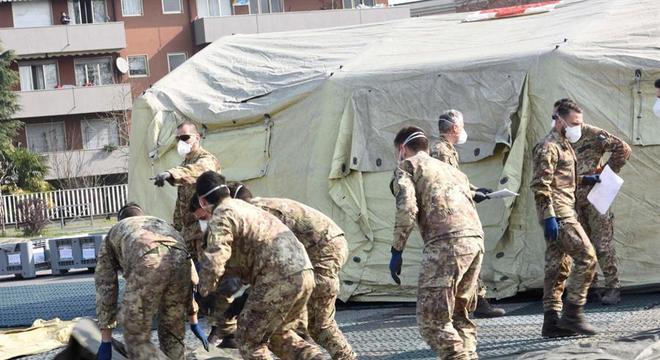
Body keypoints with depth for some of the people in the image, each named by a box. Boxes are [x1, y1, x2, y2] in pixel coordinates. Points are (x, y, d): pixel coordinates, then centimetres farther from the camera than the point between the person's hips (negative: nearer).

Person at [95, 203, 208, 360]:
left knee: (136, 341, 7)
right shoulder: (162, 225, 46)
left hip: (148, 265, -4)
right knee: (172, 336, 23)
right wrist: (193, 321, 48)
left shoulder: (112, 235, 38)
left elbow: (105, 288, 29)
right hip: (179, 261, 4)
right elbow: (188, 276, 44)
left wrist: (105, 339, 28)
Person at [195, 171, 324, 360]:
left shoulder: (221, 217, -3)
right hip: (305, 273, 9)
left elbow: (213, 262, -14)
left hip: (280, 279, -9)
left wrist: (204, 292, 3)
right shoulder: (243, 206, 25)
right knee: (280, 335, 24)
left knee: (249, 339, 7)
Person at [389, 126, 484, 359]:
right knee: (459, 314, 18)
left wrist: (396, 251, -2)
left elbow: (407, 208, -4)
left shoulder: (408, 166, 13)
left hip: (446, 241, -7)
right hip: (476, 240, 7)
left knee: (432, 318, -6)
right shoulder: (450, 168, 34)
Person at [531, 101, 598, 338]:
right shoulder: (548, 146, -10)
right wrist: (549, 217, -23)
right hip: (558, 213, -10)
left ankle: (551, 322, 10)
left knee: (558, 267, 9)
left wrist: (587, 179, 23)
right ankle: (573, 313, -11)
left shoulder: (563, 145, 22)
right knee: (586, 256, -14)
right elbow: (540, 185, -17)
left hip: (562, 213, 10)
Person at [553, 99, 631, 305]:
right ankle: (589, 287, 16)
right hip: (573, 201, 6)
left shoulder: (593, 134, -7)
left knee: (603, 244, -6)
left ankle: (613, 288, 0)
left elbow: (623, 149, -9)